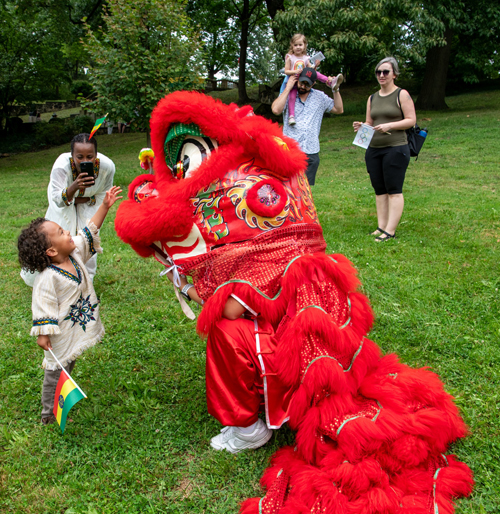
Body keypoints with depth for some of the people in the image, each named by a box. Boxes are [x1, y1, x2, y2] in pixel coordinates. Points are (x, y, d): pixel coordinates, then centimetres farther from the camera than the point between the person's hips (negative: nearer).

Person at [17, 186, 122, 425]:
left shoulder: (75, 253, -5)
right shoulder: (48, 278, -28)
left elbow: (90, 231, 2)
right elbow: (43, 307, -24)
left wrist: (104, 206, -2)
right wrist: (42, 334, -21)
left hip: (79, 327, 8)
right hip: (61, 335, -8)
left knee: (68, 365, 25)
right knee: (56, 371, 9)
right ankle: (49, 414, 27)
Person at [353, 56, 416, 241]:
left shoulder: (402, 95, 0)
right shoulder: (372, 98, 17)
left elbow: (411, 120, -6)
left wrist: (389, 125, -18)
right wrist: (361, 127, -4)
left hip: (396, 148, -6)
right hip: (373, 149, 6)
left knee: (394, 190, -6)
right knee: (379, 190, 6)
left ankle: (390, 231, -6)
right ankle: (381, 227, 11)